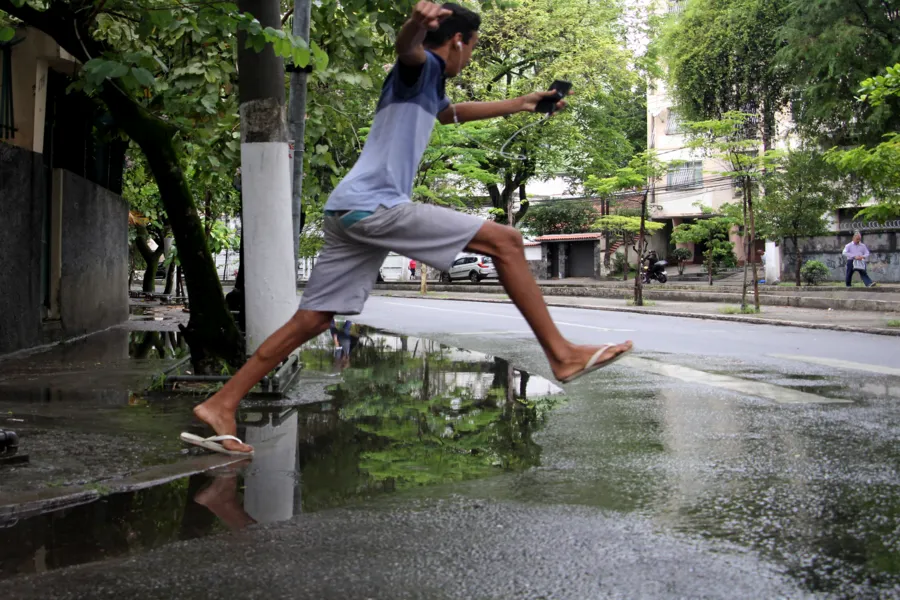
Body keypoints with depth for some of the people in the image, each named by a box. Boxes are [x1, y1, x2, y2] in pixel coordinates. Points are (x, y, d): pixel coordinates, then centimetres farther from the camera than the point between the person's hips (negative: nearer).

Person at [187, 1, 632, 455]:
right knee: (505, 241, -8)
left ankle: (220, 405, 6)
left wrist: (519, 104, 62)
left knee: (311, 321, 7)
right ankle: (562, 355, -7)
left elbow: (453, 112, 52)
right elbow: (407, 48, -25)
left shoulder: (429, 88, 30)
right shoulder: (422, 67, 1)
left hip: (349, 213, 10)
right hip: (374, 206, -10)